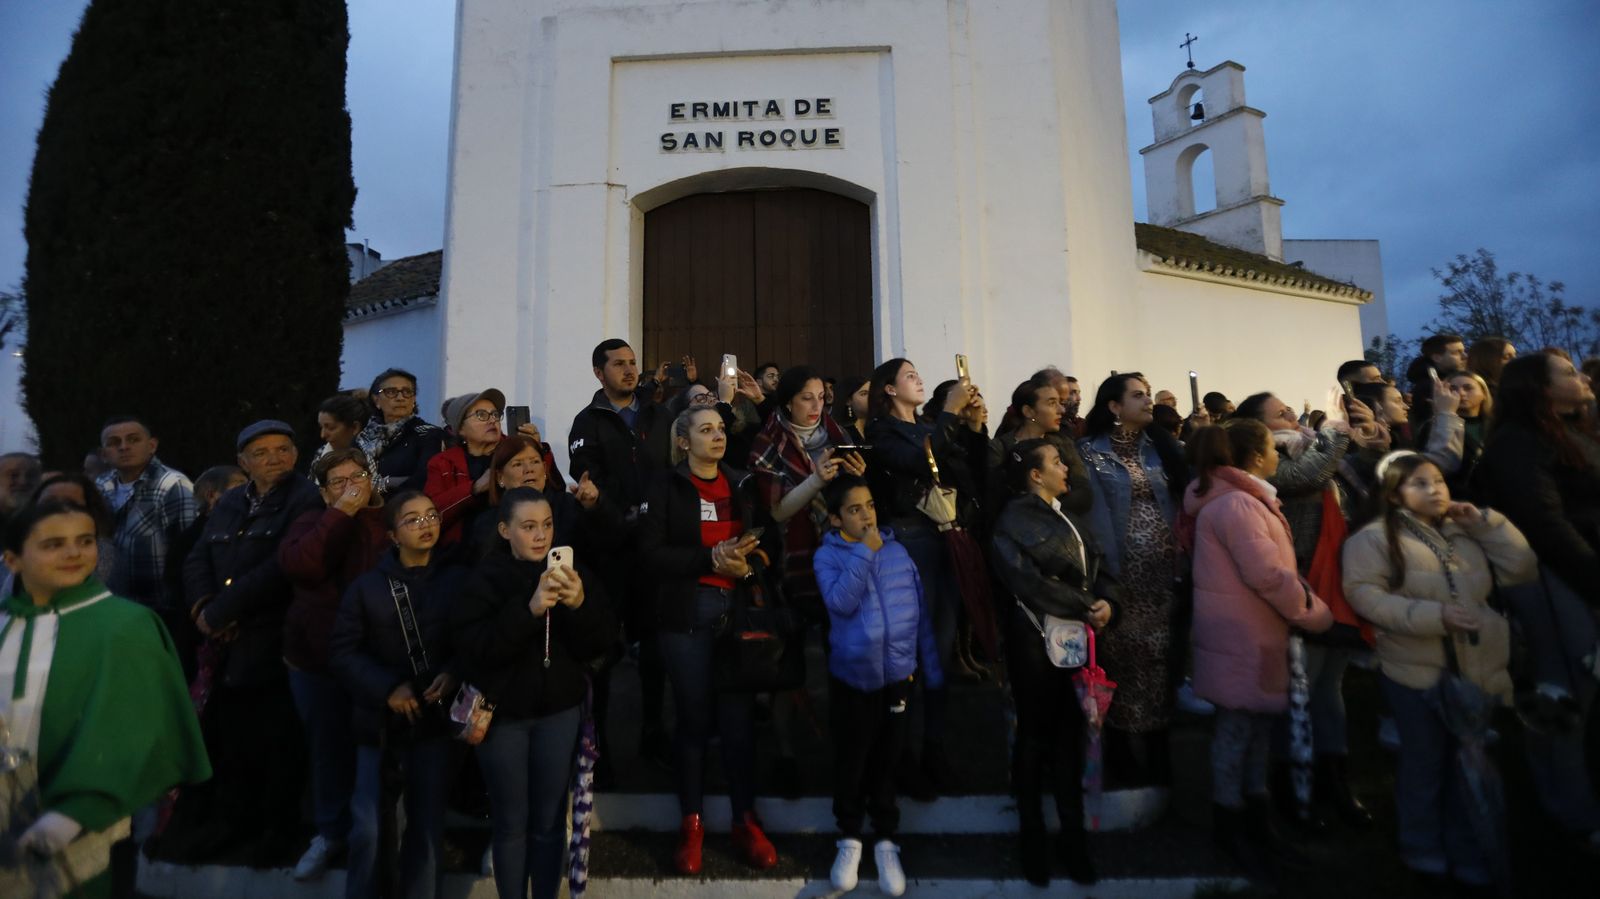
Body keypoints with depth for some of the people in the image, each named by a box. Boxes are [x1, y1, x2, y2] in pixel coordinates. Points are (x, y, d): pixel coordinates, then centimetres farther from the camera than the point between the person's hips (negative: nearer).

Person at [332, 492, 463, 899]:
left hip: (433, 718, 0)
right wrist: (386, 688, -14)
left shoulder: (457, 579, -2)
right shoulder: (367, 585, -1)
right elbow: (342, 649, -3)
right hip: (378, 720, 0)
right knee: (367, 828, 2)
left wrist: (453, 674, -17)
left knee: (427, 827, 9)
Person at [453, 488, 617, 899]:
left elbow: (602, 642, -6)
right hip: (502, 713, -1)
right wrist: (529, 609, -33)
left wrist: (580, 605, -25)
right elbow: (474, 647, -21)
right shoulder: (484, 578, -8)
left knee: (550, 821, 10)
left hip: (559, 711, 2)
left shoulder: (572, 570, -2)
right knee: (511, 823, 8)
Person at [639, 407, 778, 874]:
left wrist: (749, 560, -7)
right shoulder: (666, 486, 0)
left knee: (739, 716, 4)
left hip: (739, 609, 3)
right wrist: (711, 559, -17)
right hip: (687, 613, -3)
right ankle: (691, 822, 22)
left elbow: (762, 540, 15)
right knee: (693, 717, 5)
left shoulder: (742, 485, 12)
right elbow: (651, 553, -10)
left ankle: (745, 821, 20)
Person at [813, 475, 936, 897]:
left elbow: (921, 610, 5)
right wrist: (864, 551, -22)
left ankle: (886, 841, 32)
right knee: (850, 762, 12)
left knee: (887, 761, 14)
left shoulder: (898, 550, 0)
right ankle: (849, 838, 33)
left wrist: (932, 666, 6)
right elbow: (841, 602, -25)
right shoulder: (828, 555, -8)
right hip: (851, 676, -2)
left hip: (898, 675, 2)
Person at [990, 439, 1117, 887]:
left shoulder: (1069, 516, 14)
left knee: (1070, 735, 11)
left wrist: (1107, 602, -12)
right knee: (1035, 736, 6)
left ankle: (1073, 834, 23)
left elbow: (1098, 565, 8)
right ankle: (1033, 836, 21)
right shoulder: (1014, 519, -8)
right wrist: (1084, 608, -15)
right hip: (1036, 639, -6)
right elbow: (1029, 582, -18)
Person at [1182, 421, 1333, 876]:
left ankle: (1257, 820, 29)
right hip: (1241, 635, -10)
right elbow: (1267, 575, -23)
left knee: (1259, 724, 17)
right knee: (1237, 725, 2)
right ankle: (1230, 826, 17)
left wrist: (1305, 606, 12)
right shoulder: (1236, 504, -20)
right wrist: (1316, 614, -10)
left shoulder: (1239, 500, 15)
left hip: (1254, 631, 10)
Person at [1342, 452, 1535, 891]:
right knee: (1426, 763, 11)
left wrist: (1484, 522, -3)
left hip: (1482, 669, 5)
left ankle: (1469, 853, 35)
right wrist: (1435, 615, -24)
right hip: (1419, 671, -5)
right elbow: (1363, 593, -18)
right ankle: (1424, 849, 32)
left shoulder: (1466, 532, 11)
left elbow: (1522, 570, 4)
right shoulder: (1375, 538, -9)